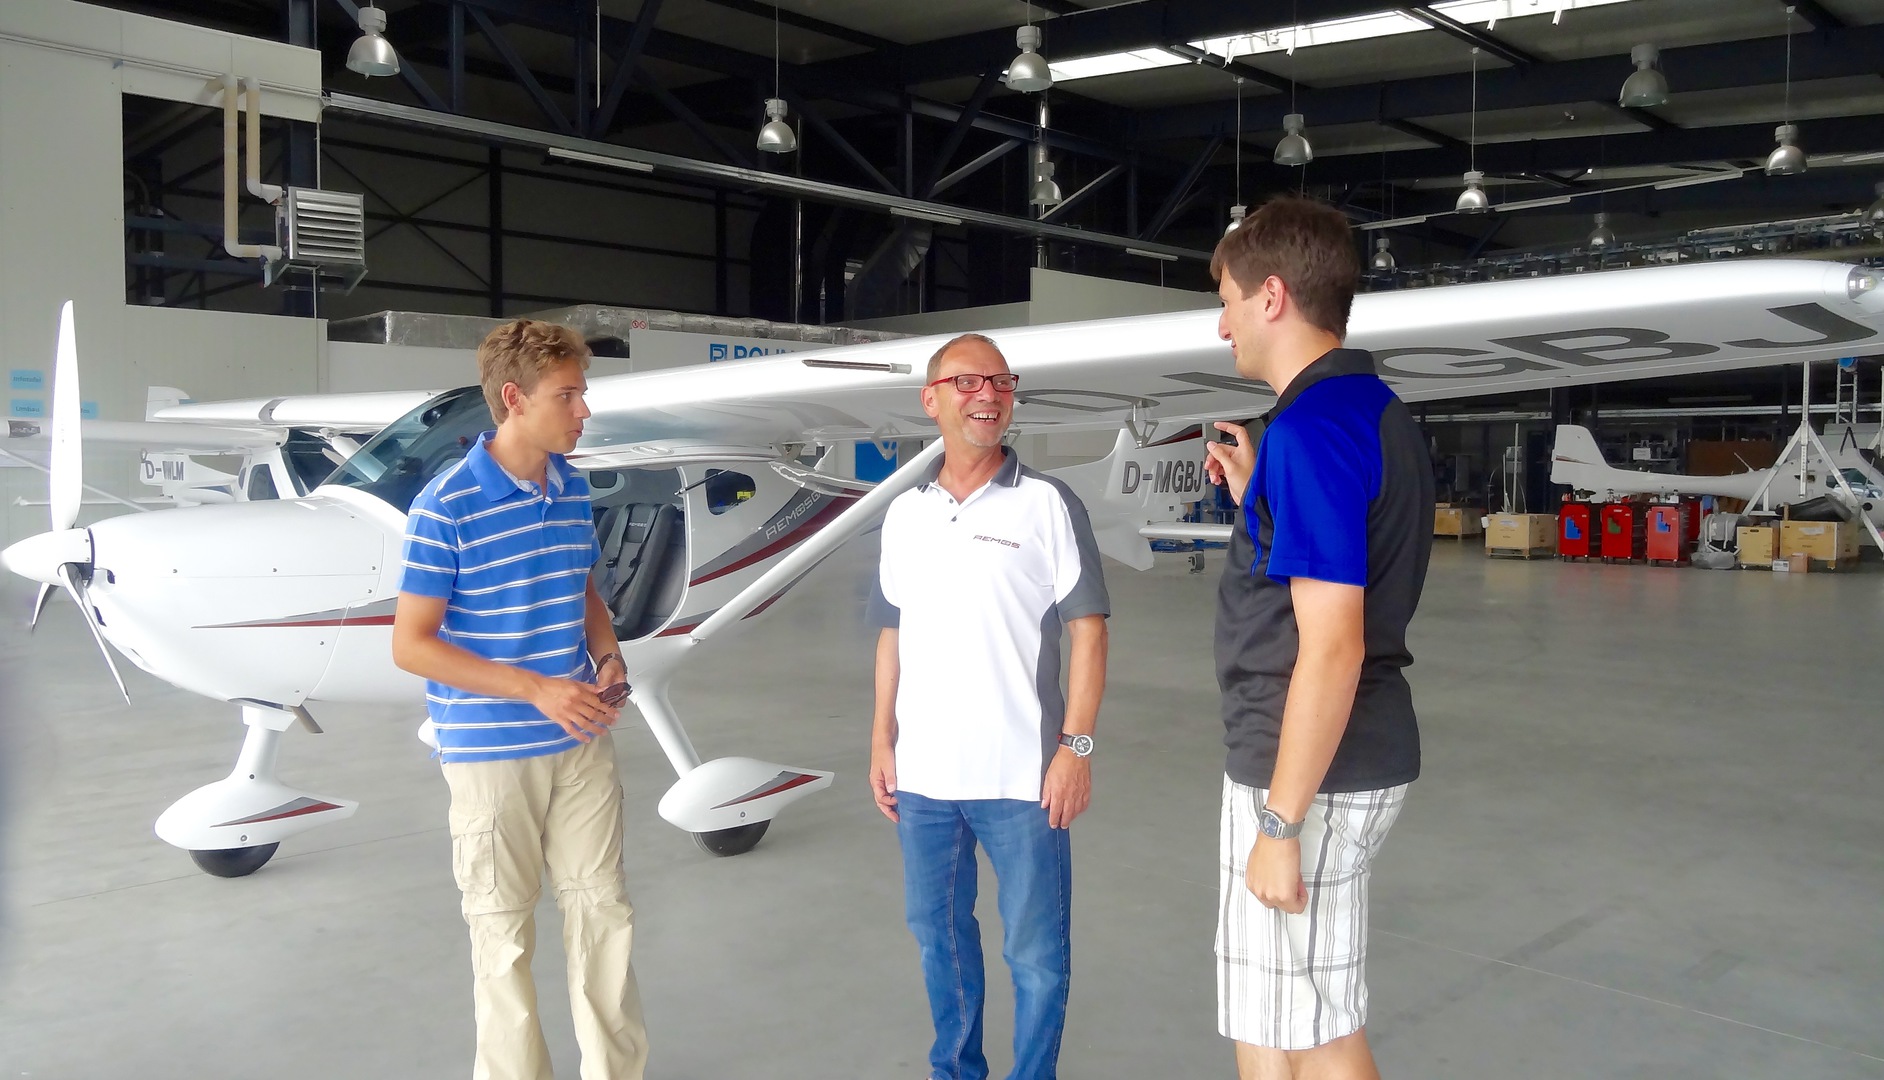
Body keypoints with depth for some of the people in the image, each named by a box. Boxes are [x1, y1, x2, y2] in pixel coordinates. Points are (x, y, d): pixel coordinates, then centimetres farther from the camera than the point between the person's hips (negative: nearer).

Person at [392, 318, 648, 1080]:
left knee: (602, 908, 11)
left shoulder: (574, 490, 3)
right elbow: (410, 644, -14)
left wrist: (608, 658, -3)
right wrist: (537, 688, -20)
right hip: (491, 750, -5)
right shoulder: (445, 506, -15)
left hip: (583, 741, 5)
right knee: (503, 927, 9)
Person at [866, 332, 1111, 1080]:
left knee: (1036, 952, 6)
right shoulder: (903, 513, 8)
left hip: (1020, 775, -4)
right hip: (923, 774, 5)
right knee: (937, 933, 18)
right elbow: (893, 635, 13)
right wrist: (882, 741, 9)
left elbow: (1087, 631, -8)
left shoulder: (1048, 505, -5)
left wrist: (1075, 746, -13)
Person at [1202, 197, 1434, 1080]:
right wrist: (1254, 495, 14)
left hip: (1312, 774, -10)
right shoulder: (1374, 411, 11)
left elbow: (1332, 649, -25)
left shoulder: (1311, 426, -20)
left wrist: (1281, 822, -21)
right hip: (1357, 758, 10)